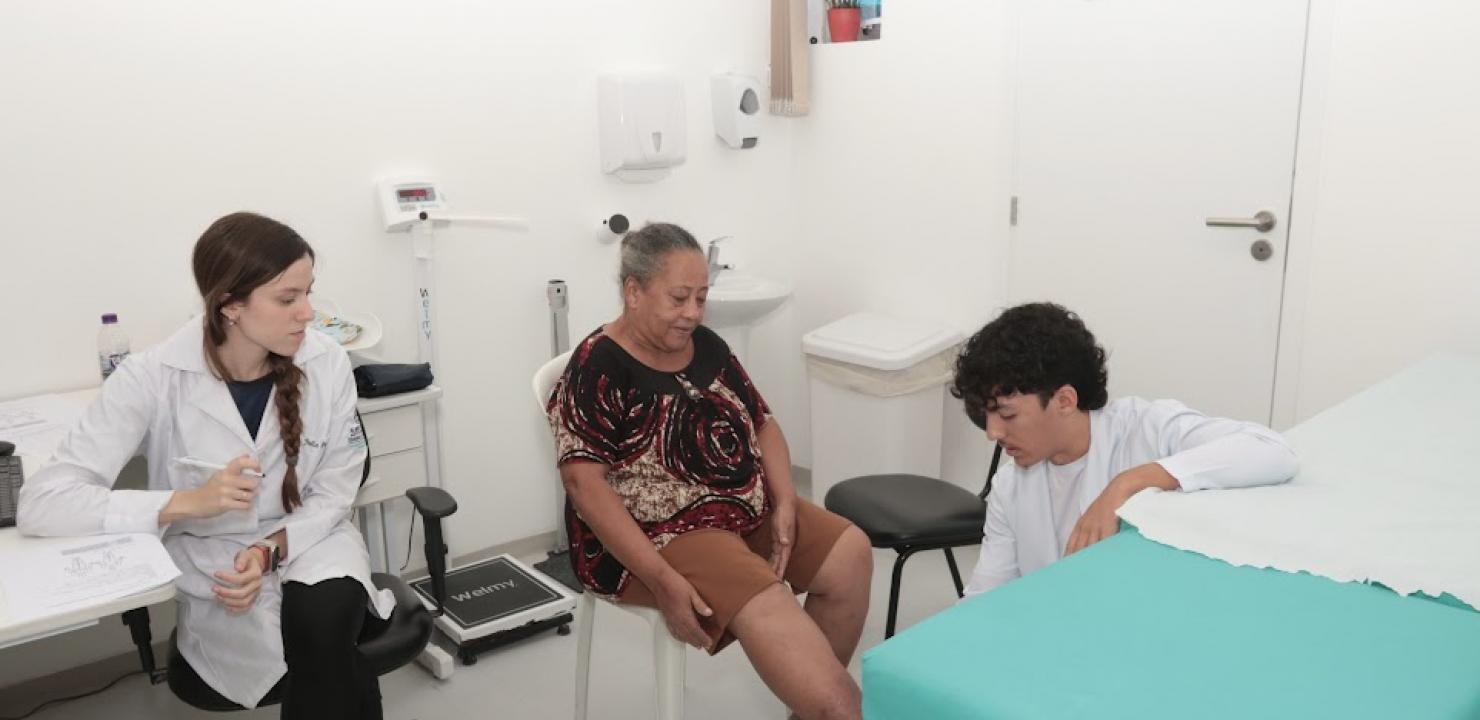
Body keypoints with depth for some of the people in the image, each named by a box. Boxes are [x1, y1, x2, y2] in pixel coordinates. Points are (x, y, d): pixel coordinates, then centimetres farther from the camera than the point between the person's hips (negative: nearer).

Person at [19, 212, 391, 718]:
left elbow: (333, 495, -4)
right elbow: (40, 503, -21)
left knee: (323, 617, -30)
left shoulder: (327, 363, -12)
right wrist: (188, 502, -30)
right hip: (212, 562, -2)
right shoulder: (155, 376, -17)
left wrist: (270, 551, -22)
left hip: (308, 542, 2)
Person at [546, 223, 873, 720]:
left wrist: (785, 503, -6)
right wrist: (662, 580, -28)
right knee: (763, 602, -29)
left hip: (748, 509, 8)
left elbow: (762, 423, 12)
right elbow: (584, 482, -21)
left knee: (850, 554, -7)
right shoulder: (597, 369, -14)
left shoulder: (705, 346, 8)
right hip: (656, 535, -7)